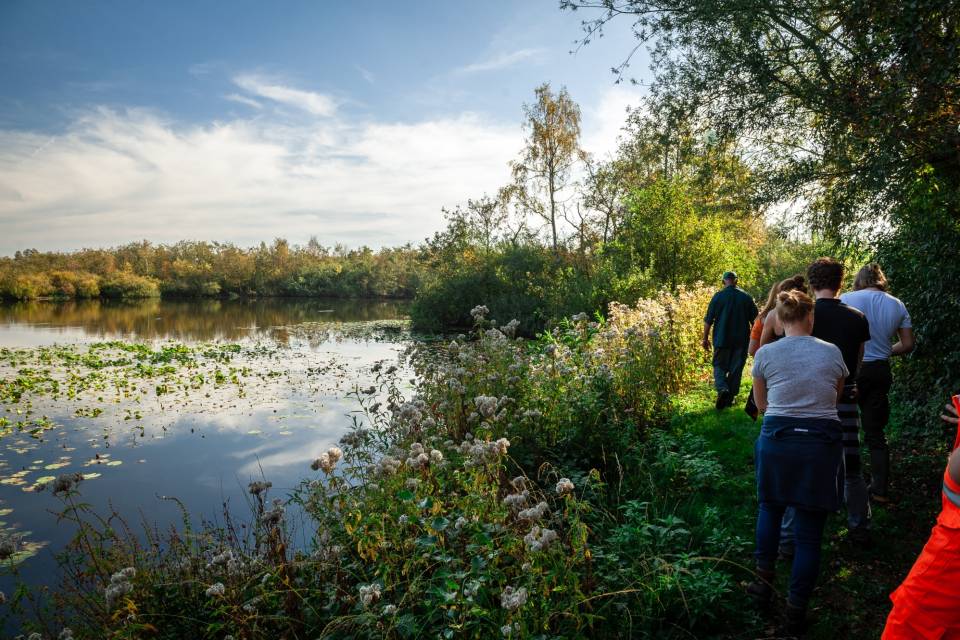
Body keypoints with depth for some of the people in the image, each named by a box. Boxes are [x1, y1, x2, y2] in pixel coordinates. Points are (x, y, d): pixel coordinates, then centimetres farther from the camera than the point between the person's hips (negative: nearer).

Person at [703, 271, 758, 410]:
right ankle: (730, 397, 13)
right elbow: (755, 319, 6)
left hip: (722, 339, -2)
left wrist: (705, 338, 4)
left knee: (719, 366, 7)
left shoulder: (718, 296, -5)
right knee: (736, 368, 10)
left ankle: (722, 389, -18)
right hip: (741, 340, 2)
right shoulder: (746, 297, 2)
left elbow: (708, 320, -4)